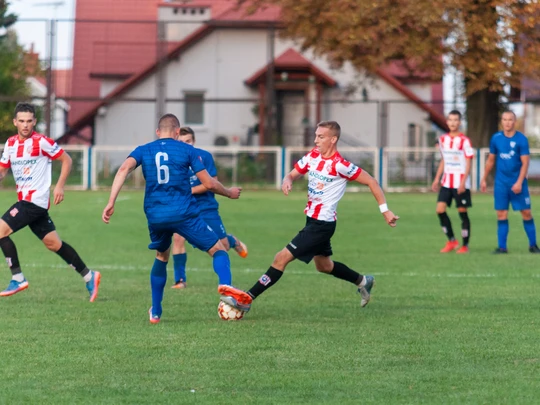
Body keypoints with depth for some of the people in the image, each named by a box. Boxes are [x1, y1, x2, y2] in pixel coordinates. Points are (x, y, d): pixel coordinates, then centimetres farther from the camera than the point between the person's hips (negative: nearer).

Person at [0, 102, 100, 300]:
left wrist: (59, 186, -11)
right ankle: (88, 276, 20)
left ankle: (18, 279, -8)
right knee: (53, 243, 12)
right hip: (25, 200, 8)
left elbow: (66, 160, -4)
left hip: (35, 200, -8)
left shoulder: (41, 142, -11)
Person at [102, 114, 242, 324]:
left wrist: (111, 202, -11)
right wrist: (230, 193, 21)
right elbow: (209, 184, 1)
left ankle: (155, 312, 29)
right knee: (218, 250, 6)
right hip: (184, 212, -3)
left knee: (161, 257, 29)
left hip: (155, 215, 3)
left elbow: (124, 168, -8)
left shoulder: (143, 150, 12)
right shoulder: (187, 150, 5)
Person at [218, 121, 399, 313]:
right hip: (312, 219, 9)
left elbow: (371, 182, -13)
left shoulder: (339, 165, -19)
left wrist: (385, 210, -13)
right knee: (323, 265, 26)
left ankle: (246, 299, -14)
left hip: (322, 224, -9)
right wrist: (286, 181, -18)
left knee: (282, 258, -13)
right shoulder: (313, 155, 1)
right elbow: (292, 174, 7)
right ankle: (363, 281, 46)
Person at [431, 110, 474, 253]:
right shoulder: (443, 139, 10)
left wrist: (463, 182, -17)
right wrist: (437, 179, 13)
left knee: (462, 212, 0)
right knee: (440, 209, -6)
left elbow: (468, 163, -8)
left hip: (460, 184, -5)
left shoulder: (464, 141, -7)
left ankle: (465, 245, 8)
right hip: (446, 181, 5)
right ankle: (451, 240, 8)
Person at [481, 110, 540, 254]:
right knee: (501, 215, 0)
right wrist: (484, 179, 15)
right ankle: (502, 246, 3)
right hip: (501, 183, 3)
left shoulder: (521, 139, -6)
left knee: (526, 213, -2)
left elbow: (525, 162, -9)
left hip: (517, 183, -3)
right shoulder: (496, 138, 4)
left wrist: (519, 182, -17)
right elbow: (491, 160, 14)